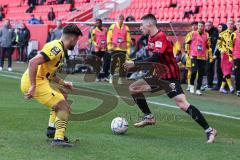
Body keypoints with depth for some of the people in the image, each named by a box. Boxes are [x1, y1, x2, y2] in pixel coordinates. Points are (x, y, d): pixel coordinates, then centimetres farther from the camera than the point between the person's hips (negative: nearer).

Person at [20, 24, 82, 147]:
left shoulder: (58, 46, 16)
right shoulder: (57, 48, -16)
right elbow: (33, 62, -27)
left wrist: (62, 83, 21)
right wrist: (33, 87, -27)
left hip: (38, 80, 10)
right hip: (34, 82, -10)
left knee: (62, 96, 26)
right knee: (64, 107, -9)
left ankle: (52, 129, 23)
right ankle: (59, 139, -11)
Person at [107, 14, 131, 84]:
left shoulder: (126, 28, 8)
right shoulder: (112, 27, 4)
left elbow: (128, 40, 9)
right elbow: (109, 37, 4)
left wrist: (128, 51, 6)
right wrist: (109, 46, -3)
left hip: (123, 49, 1)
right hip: (114, 49, -1)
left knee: (122, 64, 0)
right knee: (113, 63, -5)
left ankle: (120, 79, 6)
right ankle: (111, 76, 11)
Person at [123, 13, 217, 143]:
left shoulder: (161, 37, -20)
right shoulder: (151, 38, 8)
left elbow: (155, 58, -31)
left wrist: (135, 64, -28)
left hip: (170, 77, -9)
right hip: (159, 76, 9)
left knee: (183, 105, -19)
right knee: (133, 88, 7)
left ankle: (209, 130, -14)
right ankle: (149, 117, 16)